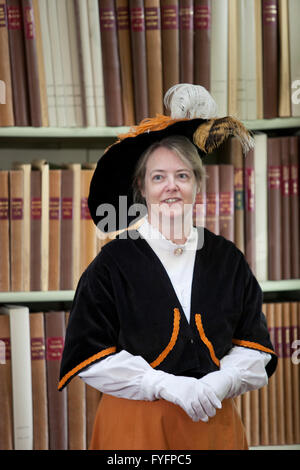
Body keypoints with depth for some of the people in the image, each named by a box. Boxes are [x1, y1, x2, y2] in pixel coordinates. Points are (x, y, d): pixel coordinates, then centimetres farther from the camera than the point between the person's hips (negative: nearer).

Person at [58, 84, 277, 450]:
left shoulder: (226, 258, 5)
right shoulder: (114, 261, -4)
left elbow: (254, 346, 6)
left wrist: (220, 382, -13)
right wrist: (168, 385, -16)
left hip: (213, 420, 3)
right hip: (135, 423, -3)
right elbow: (91, 354, -8)